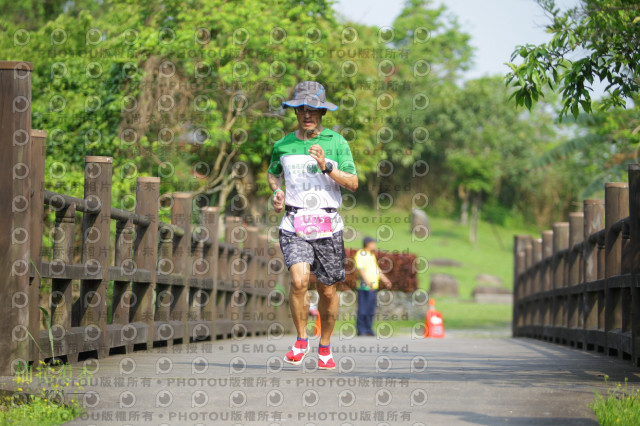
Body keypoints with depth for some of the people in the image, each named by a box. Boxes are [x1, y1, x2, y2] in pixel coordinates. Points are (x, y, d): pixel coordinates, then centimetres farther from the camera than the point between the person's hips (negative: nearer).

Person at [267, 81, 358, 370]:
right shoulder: (283, 145, 8)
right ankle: (301, 340, -2)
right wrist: (276, 192, 7)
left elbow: (353, 183, -5)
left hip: (328, 226, 0)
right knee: (299, 280, -21)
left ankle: (325, 346, 27)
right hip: (294, 225, 0)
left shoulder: (336, 142, 2)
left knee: (327, 291, 6)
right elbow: (272, 173, 28)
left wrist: (326, 167, -19)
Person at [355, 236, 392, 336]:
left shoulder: (372, 255, 20)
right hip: (364, 287, -9)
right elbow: (360, 269, -18)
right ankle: (360, 330, -4)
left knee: (371, 310, 10)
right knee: (362, 310, -7)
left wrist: (385, 280, 25)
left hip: (373, 287, 9)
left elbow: (377, 269, 28)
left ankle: (368, 330, 14)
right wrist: (368, 282, -27)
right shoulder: (360, 255, -8)